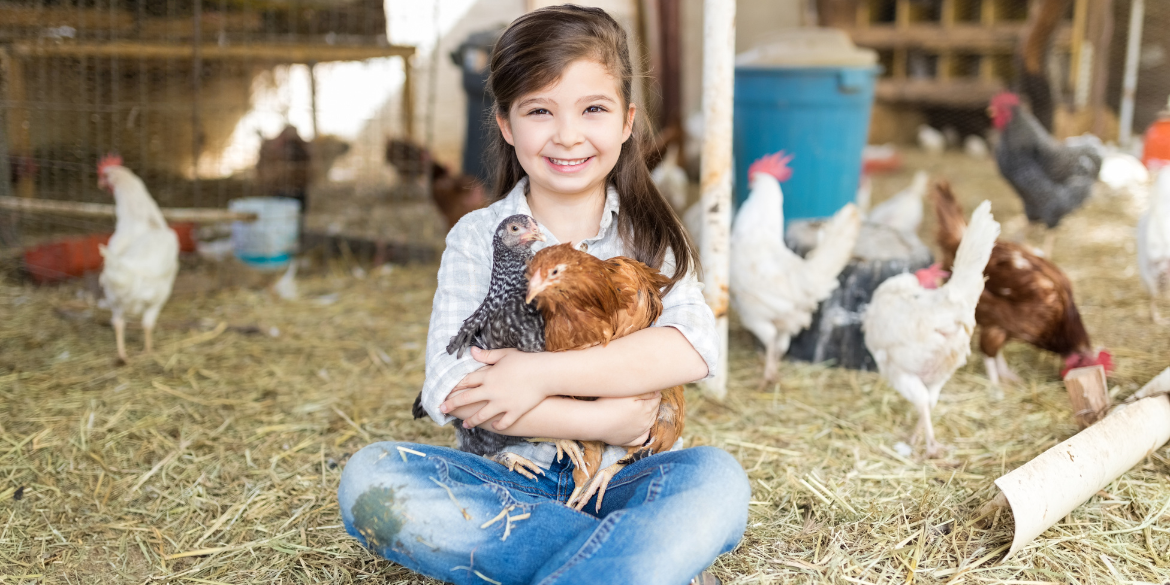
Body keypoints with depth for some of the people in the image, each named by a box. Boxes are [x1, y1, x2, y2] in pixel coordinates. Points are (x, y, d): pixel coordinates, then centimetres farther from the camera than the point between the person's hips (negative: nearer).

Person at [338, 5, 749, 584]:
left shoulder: (649, 234, 6)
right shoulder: (478, 237, 2)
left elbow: (693, 347, -14)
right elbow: (448, 389, -12)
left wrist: (541, 373, -20)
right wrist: (602, 419, -18)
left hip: (620, 480, -1)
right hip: (510, 484, 1)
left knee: (715, 477, -29)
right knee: (369, 478, -27)